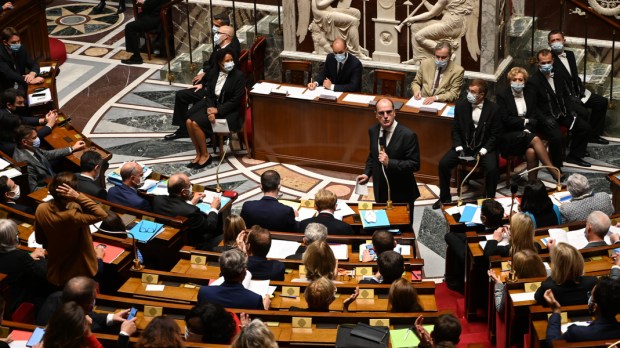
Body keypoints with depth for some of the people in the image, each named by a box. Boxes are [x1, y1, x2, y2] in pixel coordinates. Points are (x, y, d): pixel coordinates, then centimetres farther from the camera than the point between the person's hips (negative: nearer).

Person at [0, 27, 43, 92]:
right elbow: (8, 73, -28)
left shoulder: (20, 49, 2)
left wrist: (32, 74, -19)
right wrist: (29, 81, -38)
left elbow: (34, 65, 5)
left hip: (21, 88, 6)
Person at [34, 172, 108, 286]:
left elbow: (40, 240, -4)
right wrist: (78, 196, -38)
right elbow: (102, 215, -33)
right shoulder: (72, 216, -38)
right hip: (80, 273, -5)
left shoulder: (41, 210, -18)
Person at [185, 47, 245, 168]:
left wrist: (218, 110, -18)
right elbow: (209, 95, 4)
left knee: (196, 123, -22)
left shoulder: (239, 75, -13)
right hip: (212, 106, 6)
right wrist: (210, 110, -14)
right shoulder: (213, 73, 3)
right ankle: (199, 154, -4)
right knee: (189, 121, -16)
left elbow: (236, 100, -14)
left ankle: (205, 156, -6)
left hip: (228, 112, -6)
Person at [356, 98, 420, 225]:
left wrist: (390, 162, -30)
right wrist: (367, 173, 0)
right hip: (381, 191, 5)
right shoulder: (373, 131, -1)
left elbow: (415, 165, -20)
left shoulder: (408, 135, -20)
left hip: (401, 193, -5)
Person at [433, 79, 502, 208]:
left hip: (484, 147, -3)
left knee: (492, 169, -30)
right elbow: (455, 130, 5)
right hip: (464, 145, 3)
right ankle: (445, 198, 2)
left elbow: (495, 134, -6)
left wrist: (483, 151, -17)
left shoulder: (493, 109, -9)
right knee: (443, 163, -17)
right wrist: (459, 148, -9)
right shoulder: (461, 105, -1)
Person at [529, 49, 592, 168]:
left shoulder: (558, 75, 8)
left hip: (562, 113, 7)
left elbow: (565, 96, 18)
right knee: (556, 136, -32)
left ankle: (574, 156, 16)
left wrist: (572, 111, 3)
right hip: (545, 116, -7)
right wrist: (546, 120, -23)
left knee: (585, 127, -1)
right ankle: (556, 166, -11)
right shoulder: (533, 81, -13)